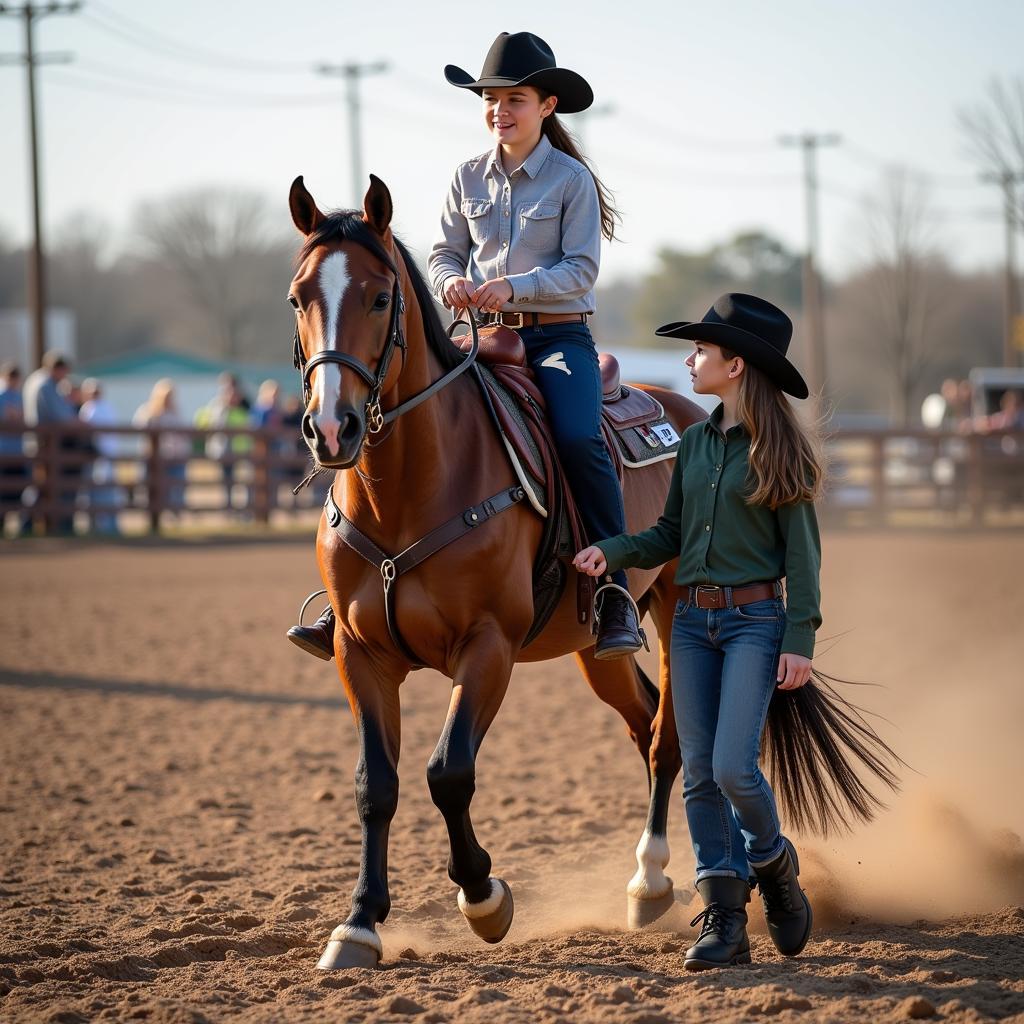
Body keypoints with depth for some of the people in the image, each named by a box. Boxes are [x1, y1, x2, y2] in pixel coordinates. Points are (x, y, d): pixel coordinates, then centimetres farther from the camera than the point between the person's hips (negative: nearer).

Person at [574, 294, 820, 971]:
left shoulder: (779, 449, -6)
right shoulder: (695, 443, 11)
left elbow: (802, 551, -6)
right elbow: (672, 534, 15)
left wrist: (799, 640, -12)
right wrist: (613, 551, -4)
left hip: (756, 621, -6)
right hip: (693, 621, 6)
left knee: (733, 766, -14)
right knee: (700, 774, 1)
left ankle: (773, 864, 16)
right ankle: (723, 920, 5)